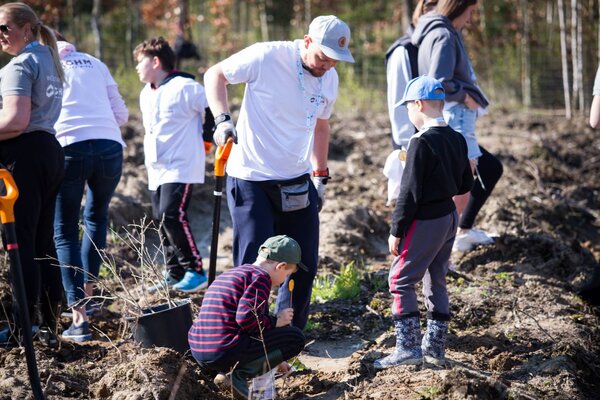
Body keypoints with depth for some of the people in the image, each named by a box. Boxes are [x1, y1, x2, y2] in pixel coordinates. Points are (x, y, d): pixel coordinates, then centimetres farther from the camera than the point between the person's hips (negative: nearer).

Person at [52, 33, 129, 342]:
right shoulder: (94, 63, 22)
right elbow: (121, 114, 20)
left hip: (68, 148, -3)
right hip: (109, 146, 3)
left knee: (65, 232, 5)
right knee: (96, 217, 27)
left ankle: (79, 317, -7)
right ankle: (87, 294, 28)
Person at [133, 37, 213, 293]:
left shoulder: (185, 87, -13)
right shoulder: (146, 94, 16)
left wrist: (205, 139, -6)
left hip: (182, 167, -9)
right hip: (156, 169, 9)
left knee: (172, 215, -19)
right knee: (162, 219, 9)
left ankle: (195, 270, -11)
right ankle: (174, 274, 18)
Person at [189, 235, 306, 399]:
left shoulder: (230, 275, 24)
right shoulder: (261, 277, -7)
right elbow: (246, 318, -23)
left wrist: (275, 360, 43)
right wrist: (275, 321, -4)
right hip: (225, 353, -9)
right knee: (296, 338, 2)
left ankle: (227, 372, 12)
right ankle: (239, 374, -7)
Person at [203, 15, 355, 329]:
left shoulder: (330, 79, 3)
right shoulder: (267, 57, -16)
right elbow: (215, 74, -6)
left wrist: (320, 176, 17)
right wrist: (222, 119, -20)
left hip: (298, 181, 6)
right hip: (251, 179, -6)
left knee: (305, 265, 9)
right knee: (253, 265, -5)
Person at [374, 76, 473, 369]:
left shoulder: (422, 142, -19)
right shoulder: (457, 139, 6)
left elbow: (410, 192, -18)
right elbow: (466, 184, 14)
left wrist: (396, 231, -13)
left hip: (425, 221, -8)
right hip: (450, 216, 9)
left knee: (400, 280, -1)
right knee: (436, 280, 16)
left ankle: (408, 347, -3)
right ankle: (435, 346, 20)